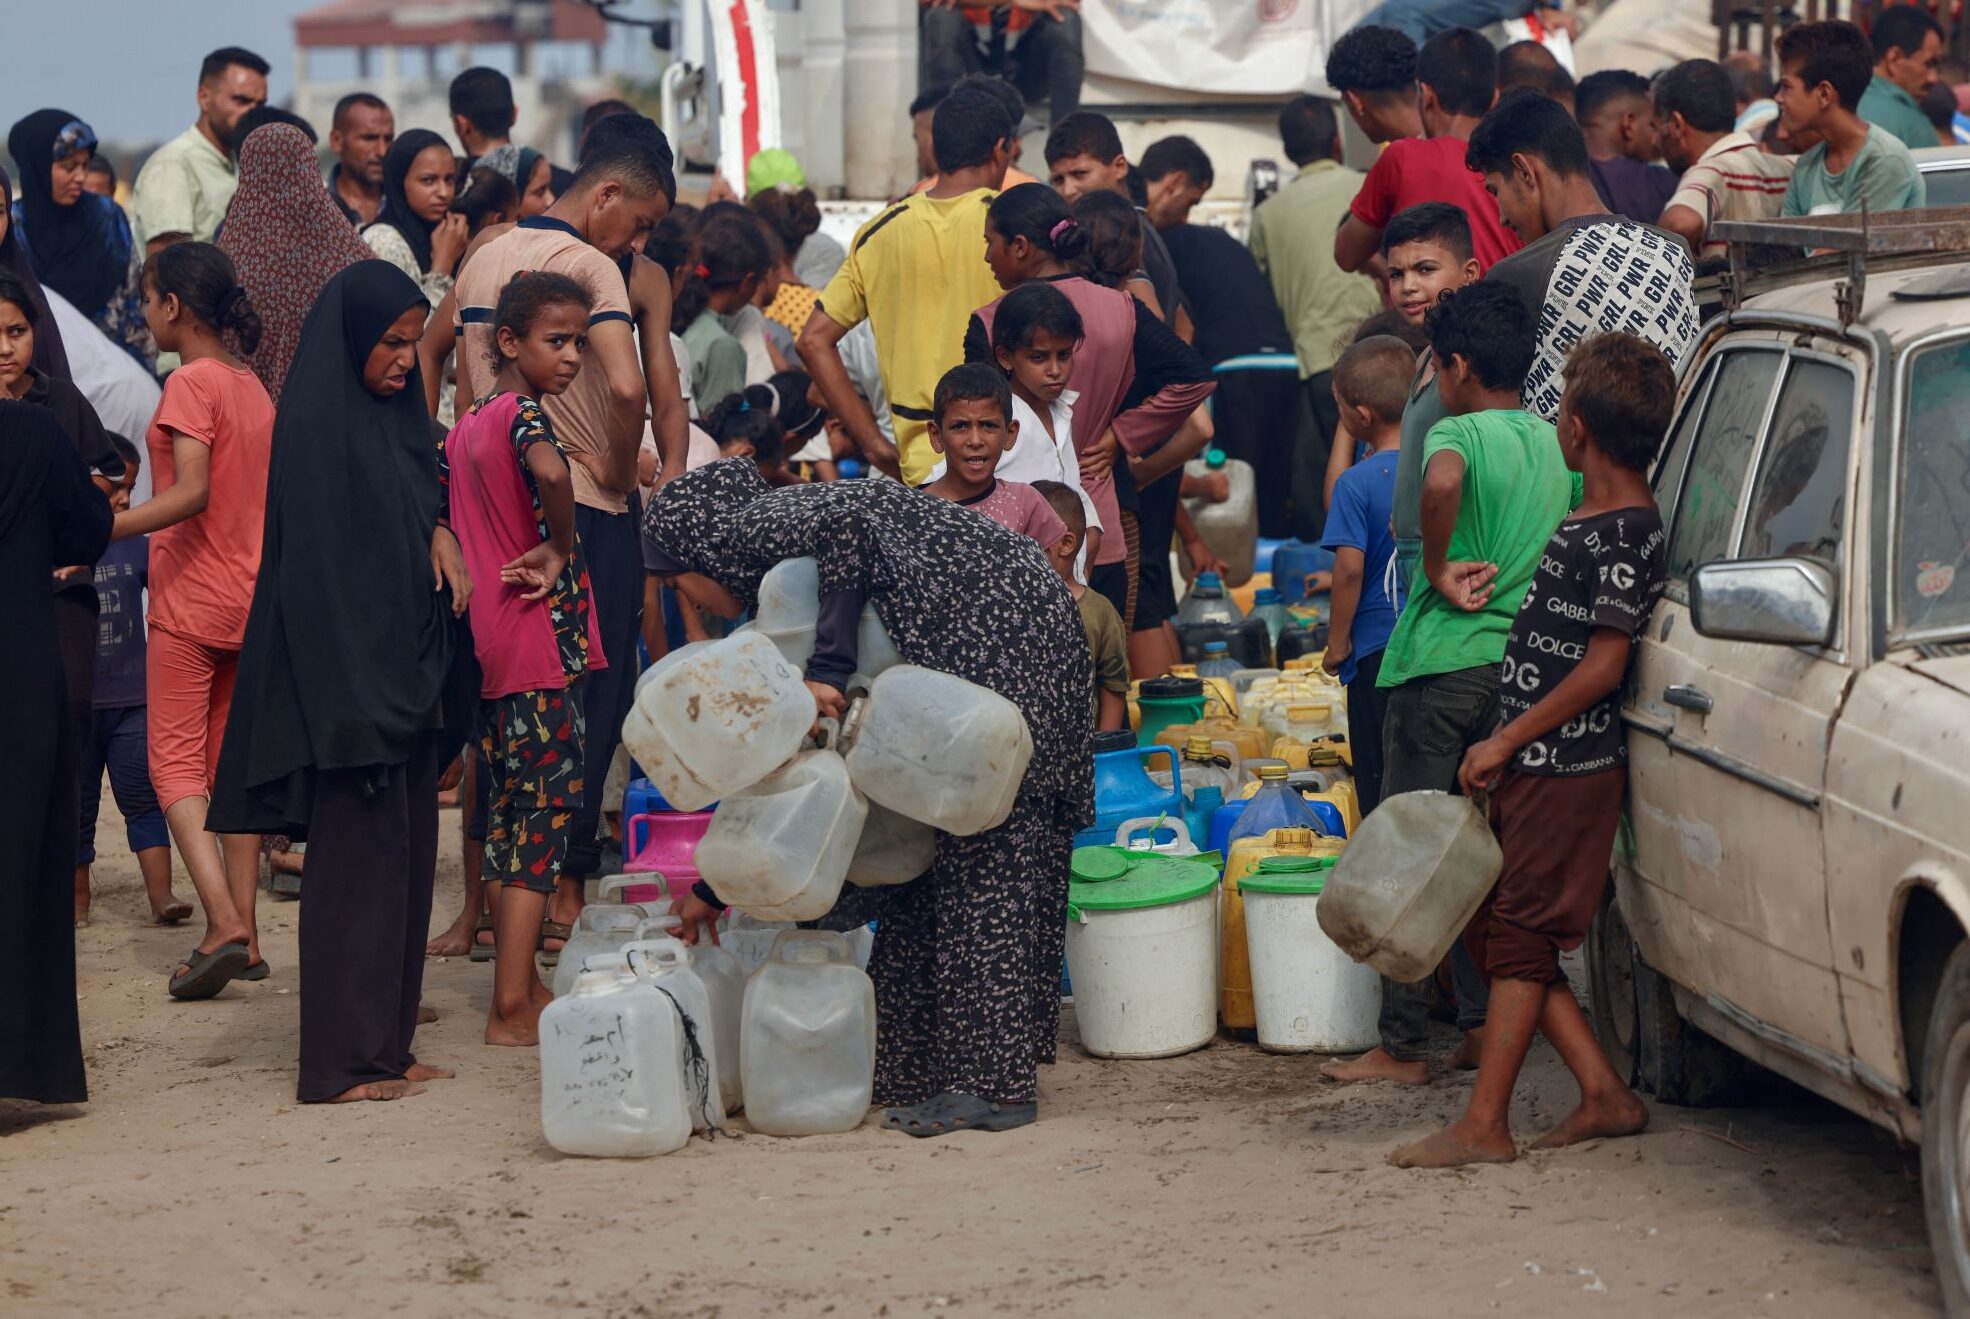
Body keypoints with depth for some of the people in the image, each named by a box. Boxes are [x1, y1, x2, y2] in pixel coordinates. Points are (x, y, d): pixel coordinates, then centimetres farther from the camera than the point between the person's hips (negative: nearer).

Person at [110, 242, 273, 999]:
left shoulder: (190, 383, -13)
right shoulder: (253, 388, 11)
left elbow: (190, 492, -24)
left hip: (191, 599, -8)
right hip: (249, 597, 8)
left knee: (174, 763, -5)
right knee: (230, 764, 12)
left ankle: (223, 924, -19)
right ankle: (243, 936, 10)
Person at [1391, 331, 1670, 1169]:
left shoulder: (1626, 534, -17)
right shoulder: (1593, 518, 13)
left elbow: (1603, 666, -19)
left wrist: (1505, 742, -16)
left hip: (1569, 768, -9)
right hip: (1536, 763, 9)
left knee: (1519, 934, -6)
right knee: (1495, 927, 10)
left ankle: (1485, 1124, -2)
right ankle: (1604, 1094, 13)